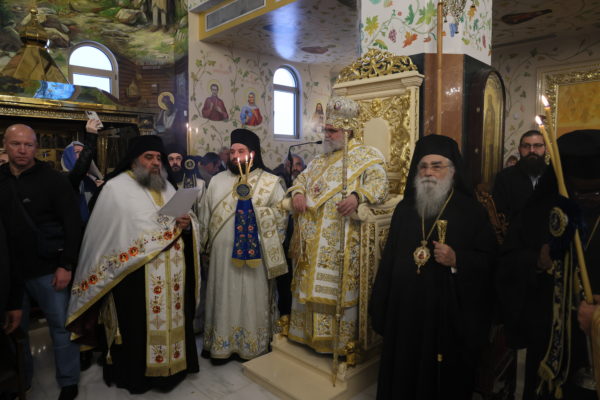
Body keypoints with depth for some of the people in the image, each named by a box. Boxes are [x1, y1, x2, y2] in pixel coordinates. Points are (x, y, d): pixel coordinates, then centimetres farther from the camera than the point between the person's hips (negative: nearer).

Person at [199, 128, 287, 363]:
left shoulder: (271, 182, -1)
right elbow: (205, 216, 10)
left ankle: (251, 347, 24)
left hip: (255, 255, -2)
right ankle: (221, 346, 26)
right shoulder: (217, 181, 8)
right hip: (222, 255, 3)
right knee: (223, 300, 11)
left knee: (252, 301, 8)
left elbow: (281, 218, -2)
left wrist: (269, 247, -9)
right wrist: (206, 245, 7)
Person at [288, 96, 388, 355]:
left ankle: (341, 339, 14)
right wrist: (298, 192, 0)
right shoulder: (321, 159, 22)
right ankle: (308, 331, 30)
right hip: (311, 238, 7)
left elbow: (379, 183, -13)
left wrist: (357, 196, -32)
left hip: (340, 238, -7)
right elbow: (302, 178, 22)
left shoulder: (366, 156, 0)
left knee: (337, 286, -2)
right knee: (308, 283, 13)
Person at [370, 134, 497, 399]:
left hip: (451, 317, -3)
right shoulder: (404, 209, 7)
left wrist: (457, 260, -24)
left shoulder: (471, 211, -3)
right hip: (405, 313, 3)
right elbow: (388, 260, 9)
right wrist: (380, 309, 7)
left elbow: (489, 259, -5)